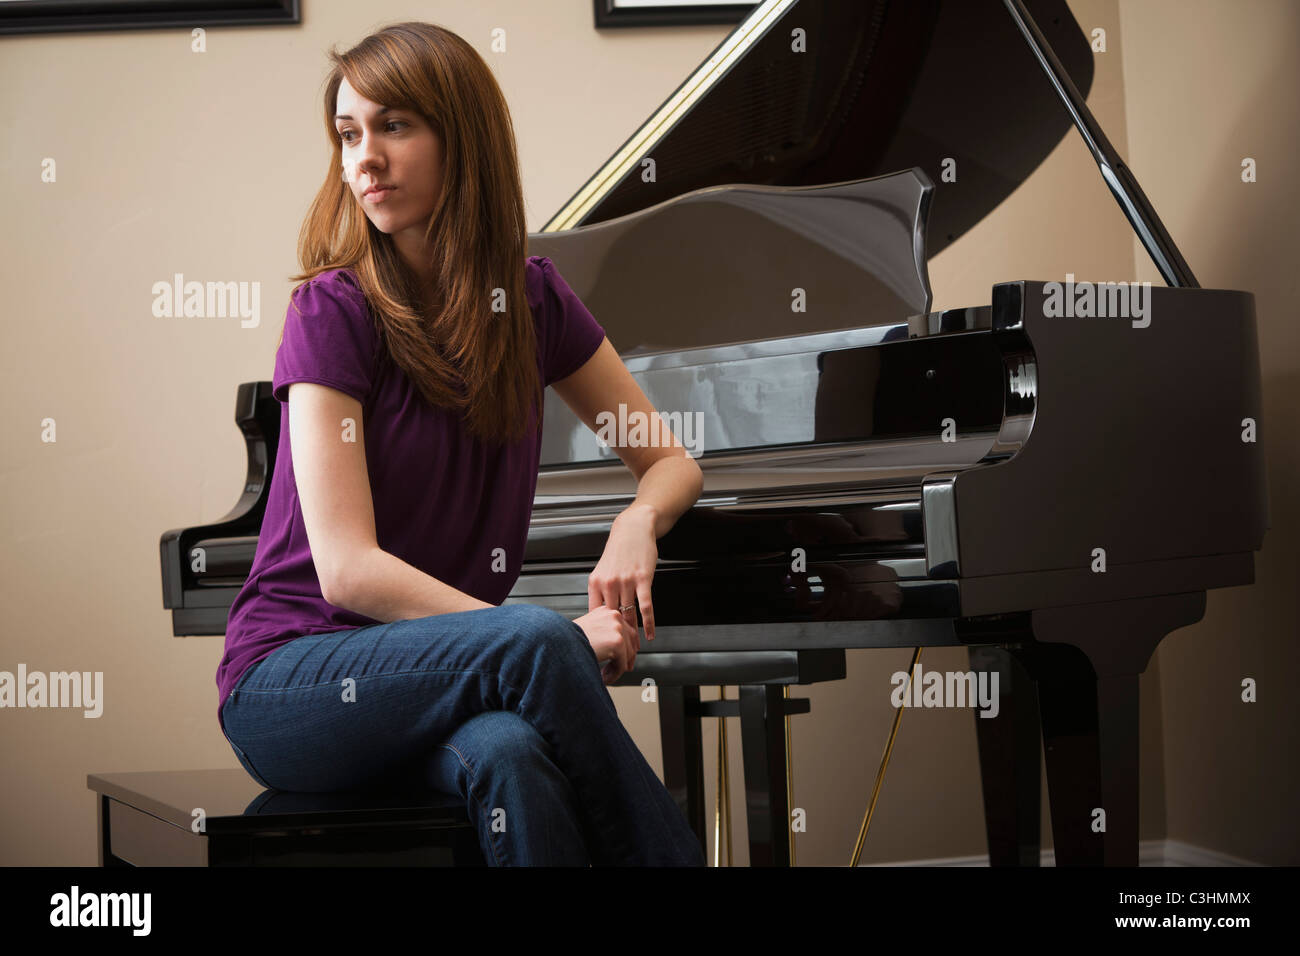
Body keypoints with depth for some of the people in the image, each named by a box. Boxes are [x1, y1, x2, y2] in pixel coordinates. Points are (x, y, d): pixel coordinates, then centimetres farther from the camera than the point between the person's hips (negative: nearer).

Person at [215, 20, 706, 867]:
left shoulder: (529, 296, 5)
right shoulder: (335, 311, -11)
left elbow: (672, 460, 12)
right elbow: (347, 568, -18)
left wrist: (638, 521, -13)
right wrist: (559, 639, -27)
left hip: (445, 676, 3)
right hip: (290, 683, -3)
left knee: (509, 756, -34)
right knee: (538, 641, -33)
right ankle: (664, 850, -19)